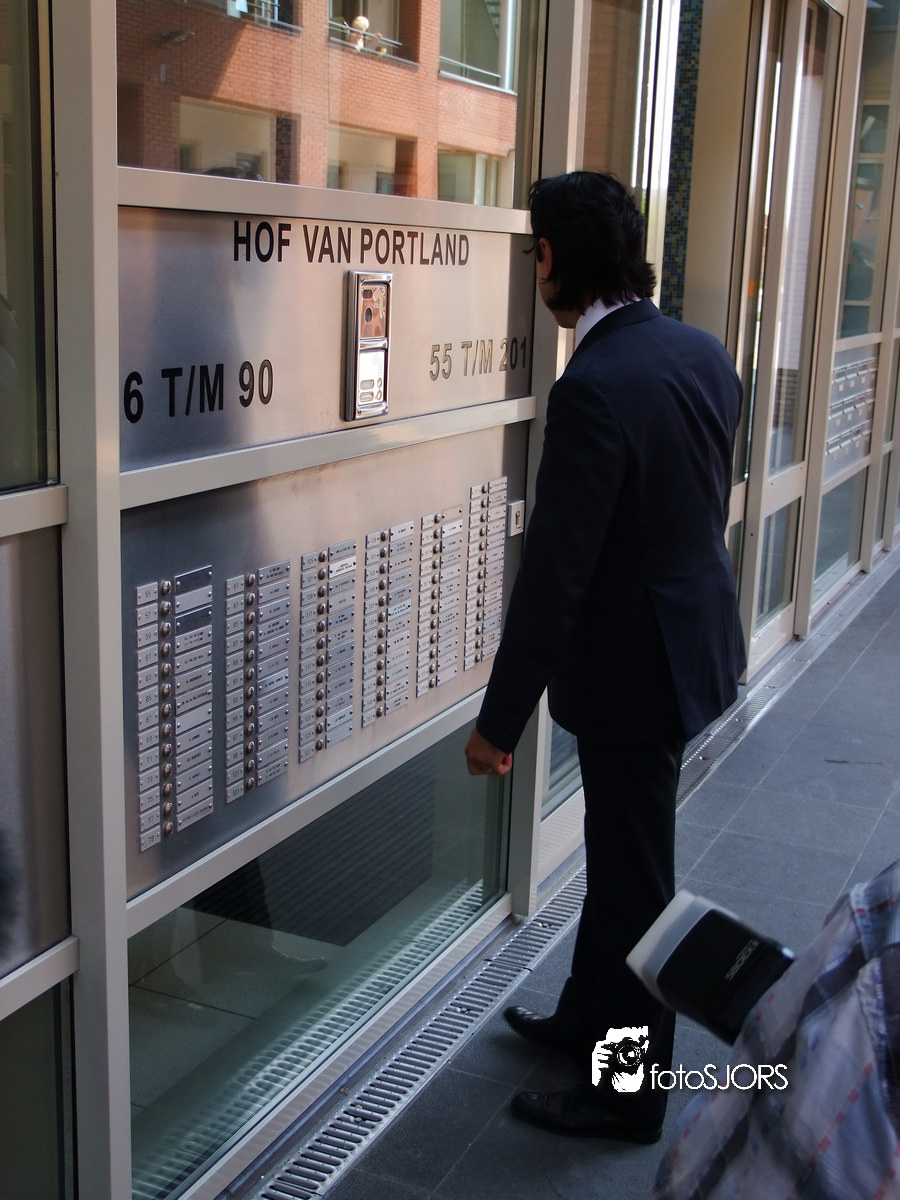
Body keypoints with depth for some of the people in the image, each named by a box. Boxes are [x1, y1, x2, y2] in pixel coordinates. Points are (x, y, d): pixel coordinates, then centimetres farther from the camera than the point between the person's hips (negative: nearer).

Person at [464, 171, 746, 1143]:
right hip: (691, 632, 9)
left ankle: (628, 1091, 27)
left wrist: (500, 717, -18)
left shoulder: (596, 387, -27)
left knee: (634, 879, 8)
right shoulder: (702, 353, 1)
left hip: (632, 664, -9)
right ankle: (589, 1014, 45)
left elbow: (554, 575, -25)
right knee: (619, 850, 24)